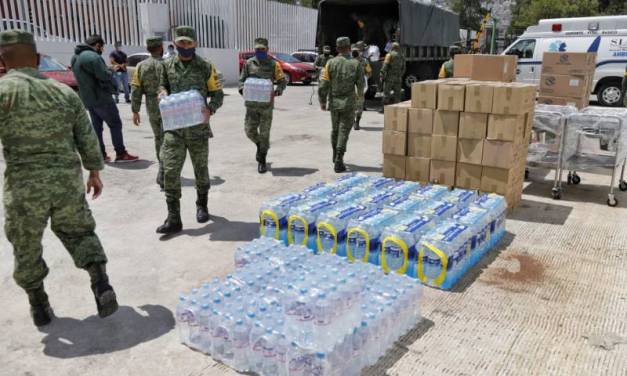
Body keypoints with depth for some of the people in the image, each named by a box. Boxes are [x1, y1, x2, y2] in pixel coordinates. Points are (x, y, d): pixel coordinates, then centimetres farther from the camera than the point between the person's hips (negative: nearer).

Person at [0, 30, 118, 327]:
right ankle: (102, 286, 3)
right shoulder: (65, 92, 6)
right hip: (68, 180, 3)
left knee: (26, 248, 17)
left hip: (24, 186, -3)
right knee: (79, 233, 21)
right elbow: (87, 137, 10)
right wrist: (94, 172, 21)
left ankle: (39, 307, 30)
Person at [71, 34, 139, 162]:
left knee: (96, 126, 13)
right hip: (100, 98, -9)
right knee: (115, 124, 0)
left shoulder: (75, 57, 13)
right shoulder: (93, 57, -18)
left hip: (87, 99, 9)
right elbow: (104, 77, -22)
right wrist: (110, 89, -2)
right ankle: (121, 153, 2)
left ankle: (101, 154, 16)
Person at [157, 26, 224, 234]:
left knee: (201, 169, 13)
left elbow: (218, 94, 2)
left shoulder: (206, 67, -2)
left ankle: (202, 205, 37)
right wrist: (162, 92, -5)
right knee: (170, 171, -6)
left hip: (198, 128, -2)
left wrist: (210, 109, -18)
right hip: (174, 127, 2)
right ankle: (173, 219, 1)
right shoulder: (168, 65, 6)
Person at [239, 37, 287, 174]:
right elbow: (242, 79, 12)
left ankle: (262, 161, 16)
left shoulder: (273, 64, -1)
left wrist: (277, 91, -17)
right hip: (251, 104, 2)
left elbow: (282, 81, 3)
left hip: (267, 104, -2)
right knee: (250, 131, 2)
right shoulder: (249, 63, 5)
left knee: (264, 133, 3)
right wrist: (242, 89, -10)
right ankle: (259, 145, 35)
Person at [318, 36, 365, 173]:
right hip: (348, 103, -2)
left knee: (335, 129, 19)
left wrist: (322, 101, 4)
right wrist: (359, 92, 24)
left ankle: (336, 157, 36)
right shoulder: (356, 64, -6)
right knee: (343, 132, 0)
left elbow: (323, 84, -8)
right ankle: (338, 162, -7)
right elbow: (361, 85, 0)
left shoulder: (331, 63, -5)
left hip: (334, 102, 2)